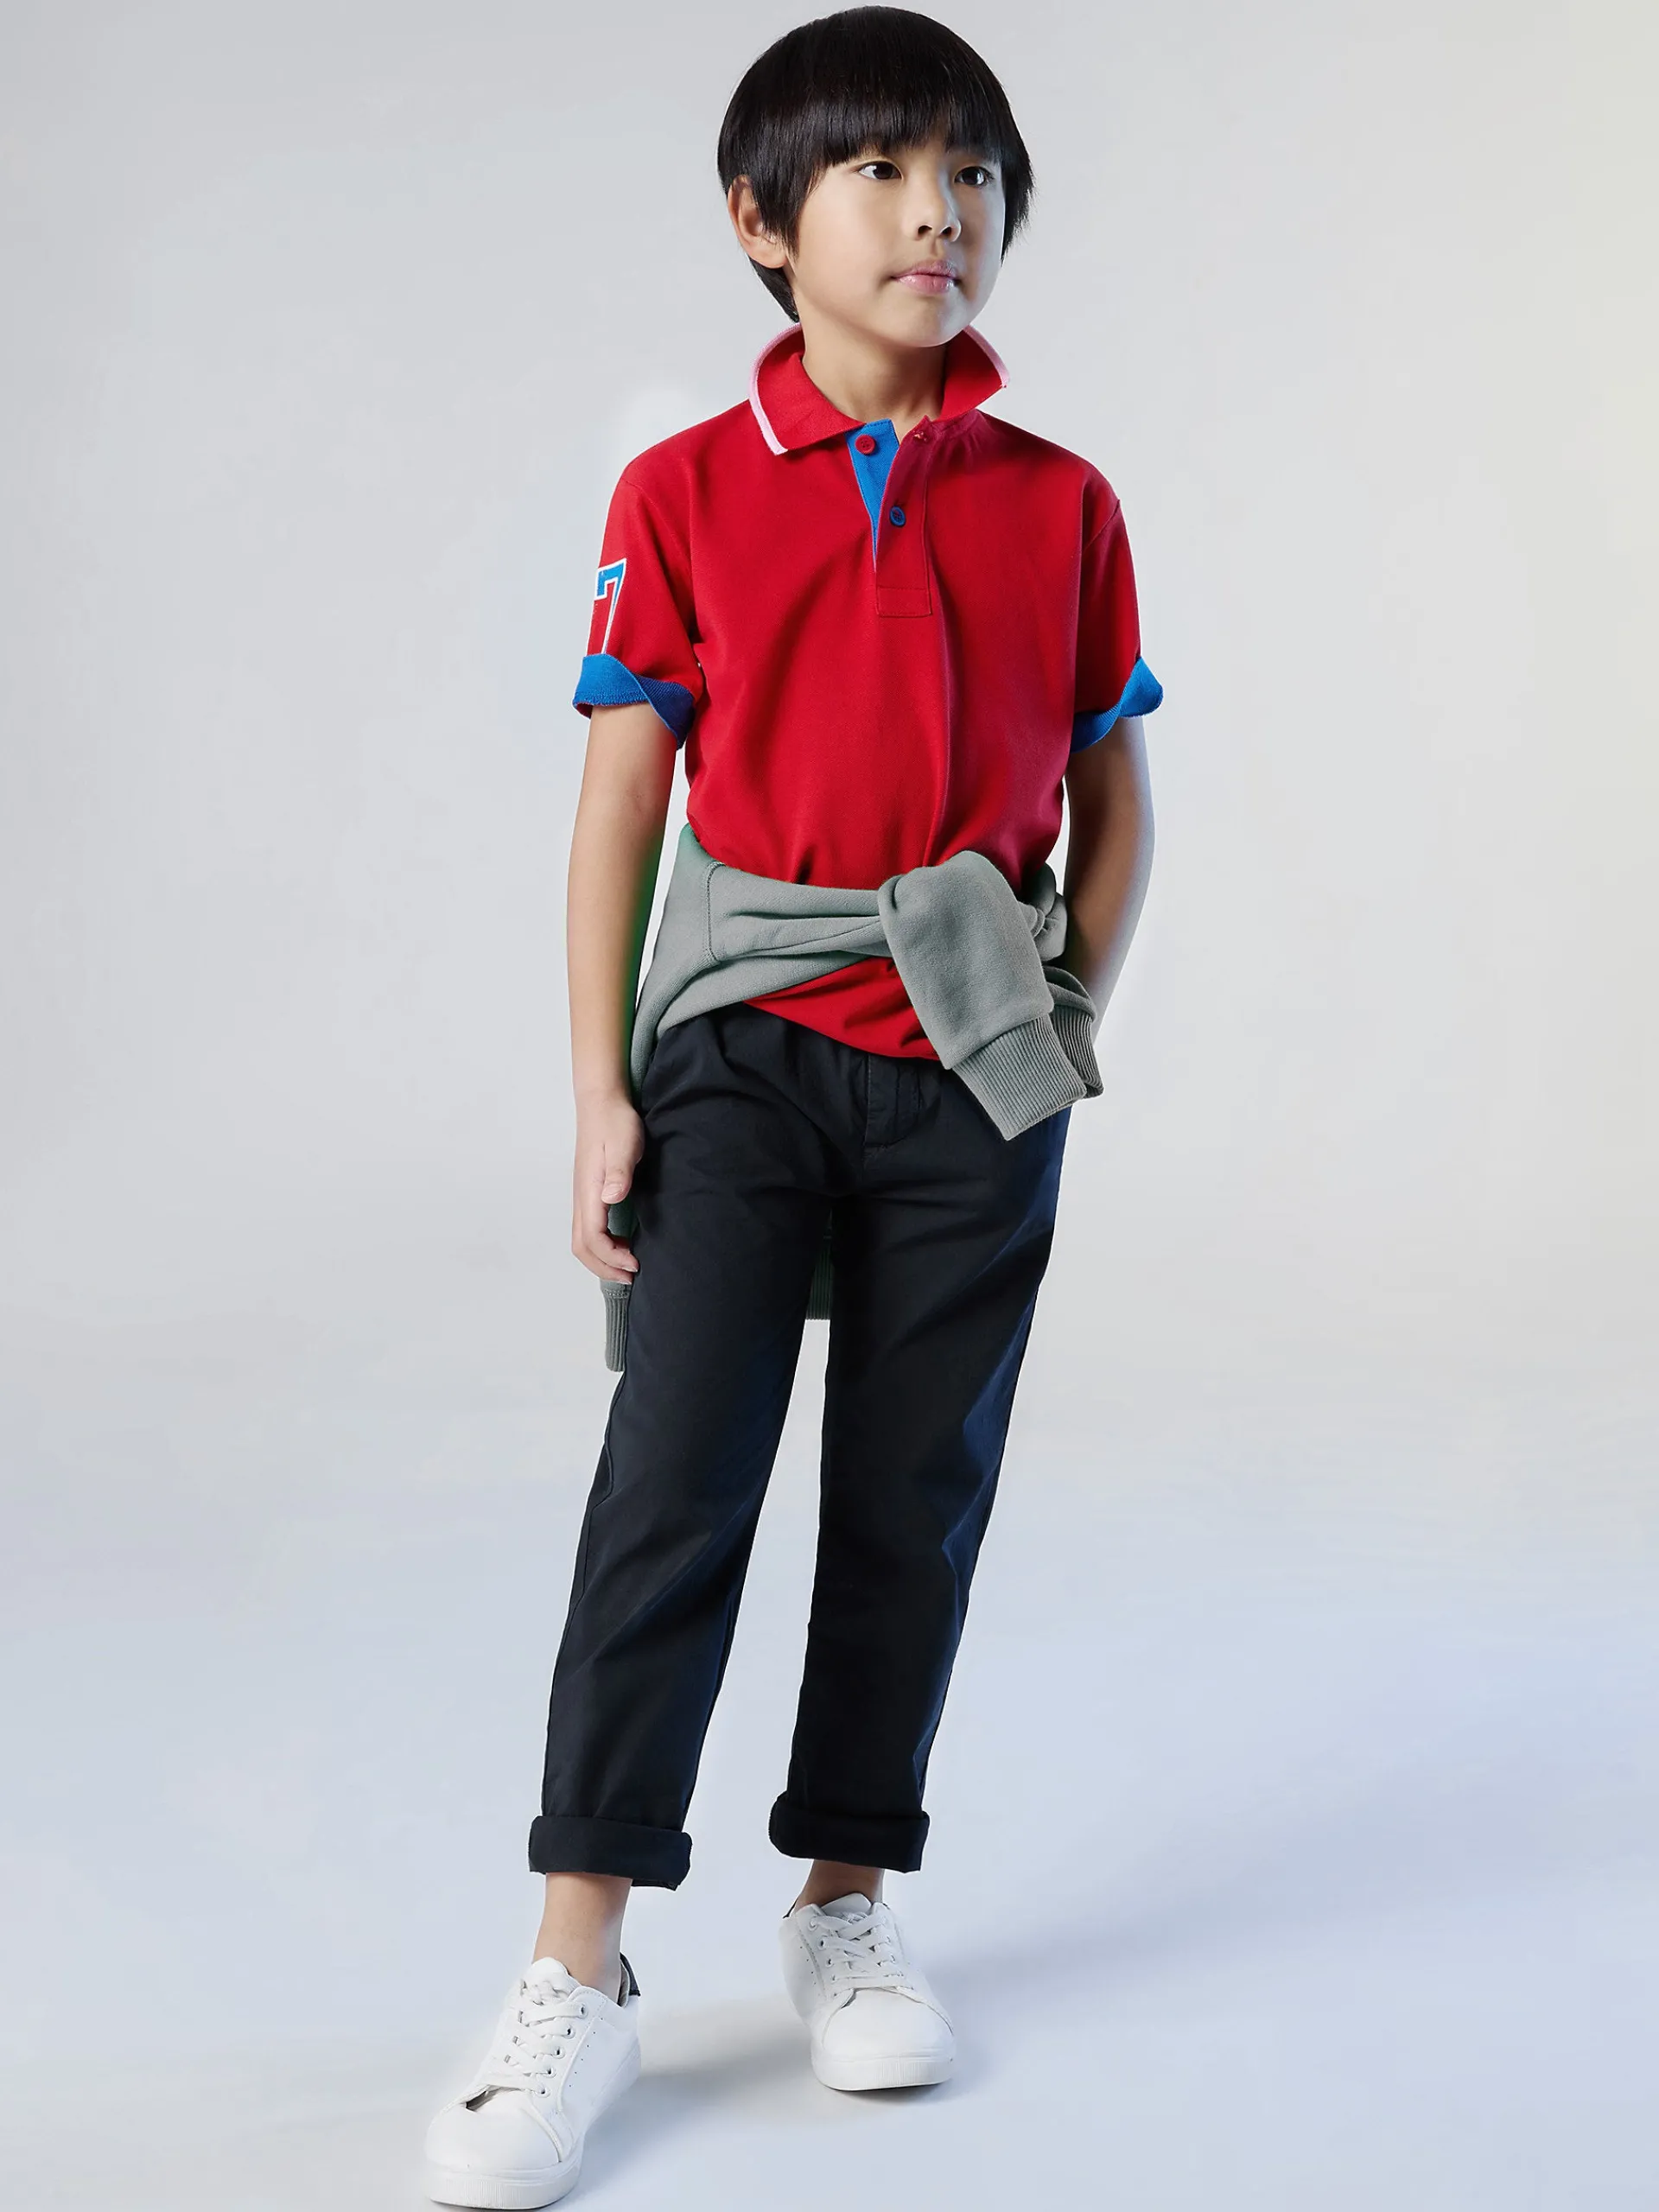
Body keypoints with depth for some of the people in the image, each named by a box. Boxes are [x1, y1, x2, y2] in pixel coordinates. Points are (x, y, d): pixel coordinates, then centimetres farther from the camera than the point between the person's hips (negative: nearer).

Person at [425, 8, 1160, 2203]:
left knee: (913, 1498, 9)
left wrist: (1071, 1027, 0)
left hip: (975, 1076, 2)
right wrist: (603, 1095, -4)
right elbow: (621, 806, -1)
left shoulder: (1061, 507, 4)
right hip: (744, 1057, -2)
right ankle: (581, 1974, -2)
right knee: (673, 1485, -7)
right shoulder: (684, 495, 0)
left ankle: (848, 1902, 25)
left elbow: (1114, 801, 10)